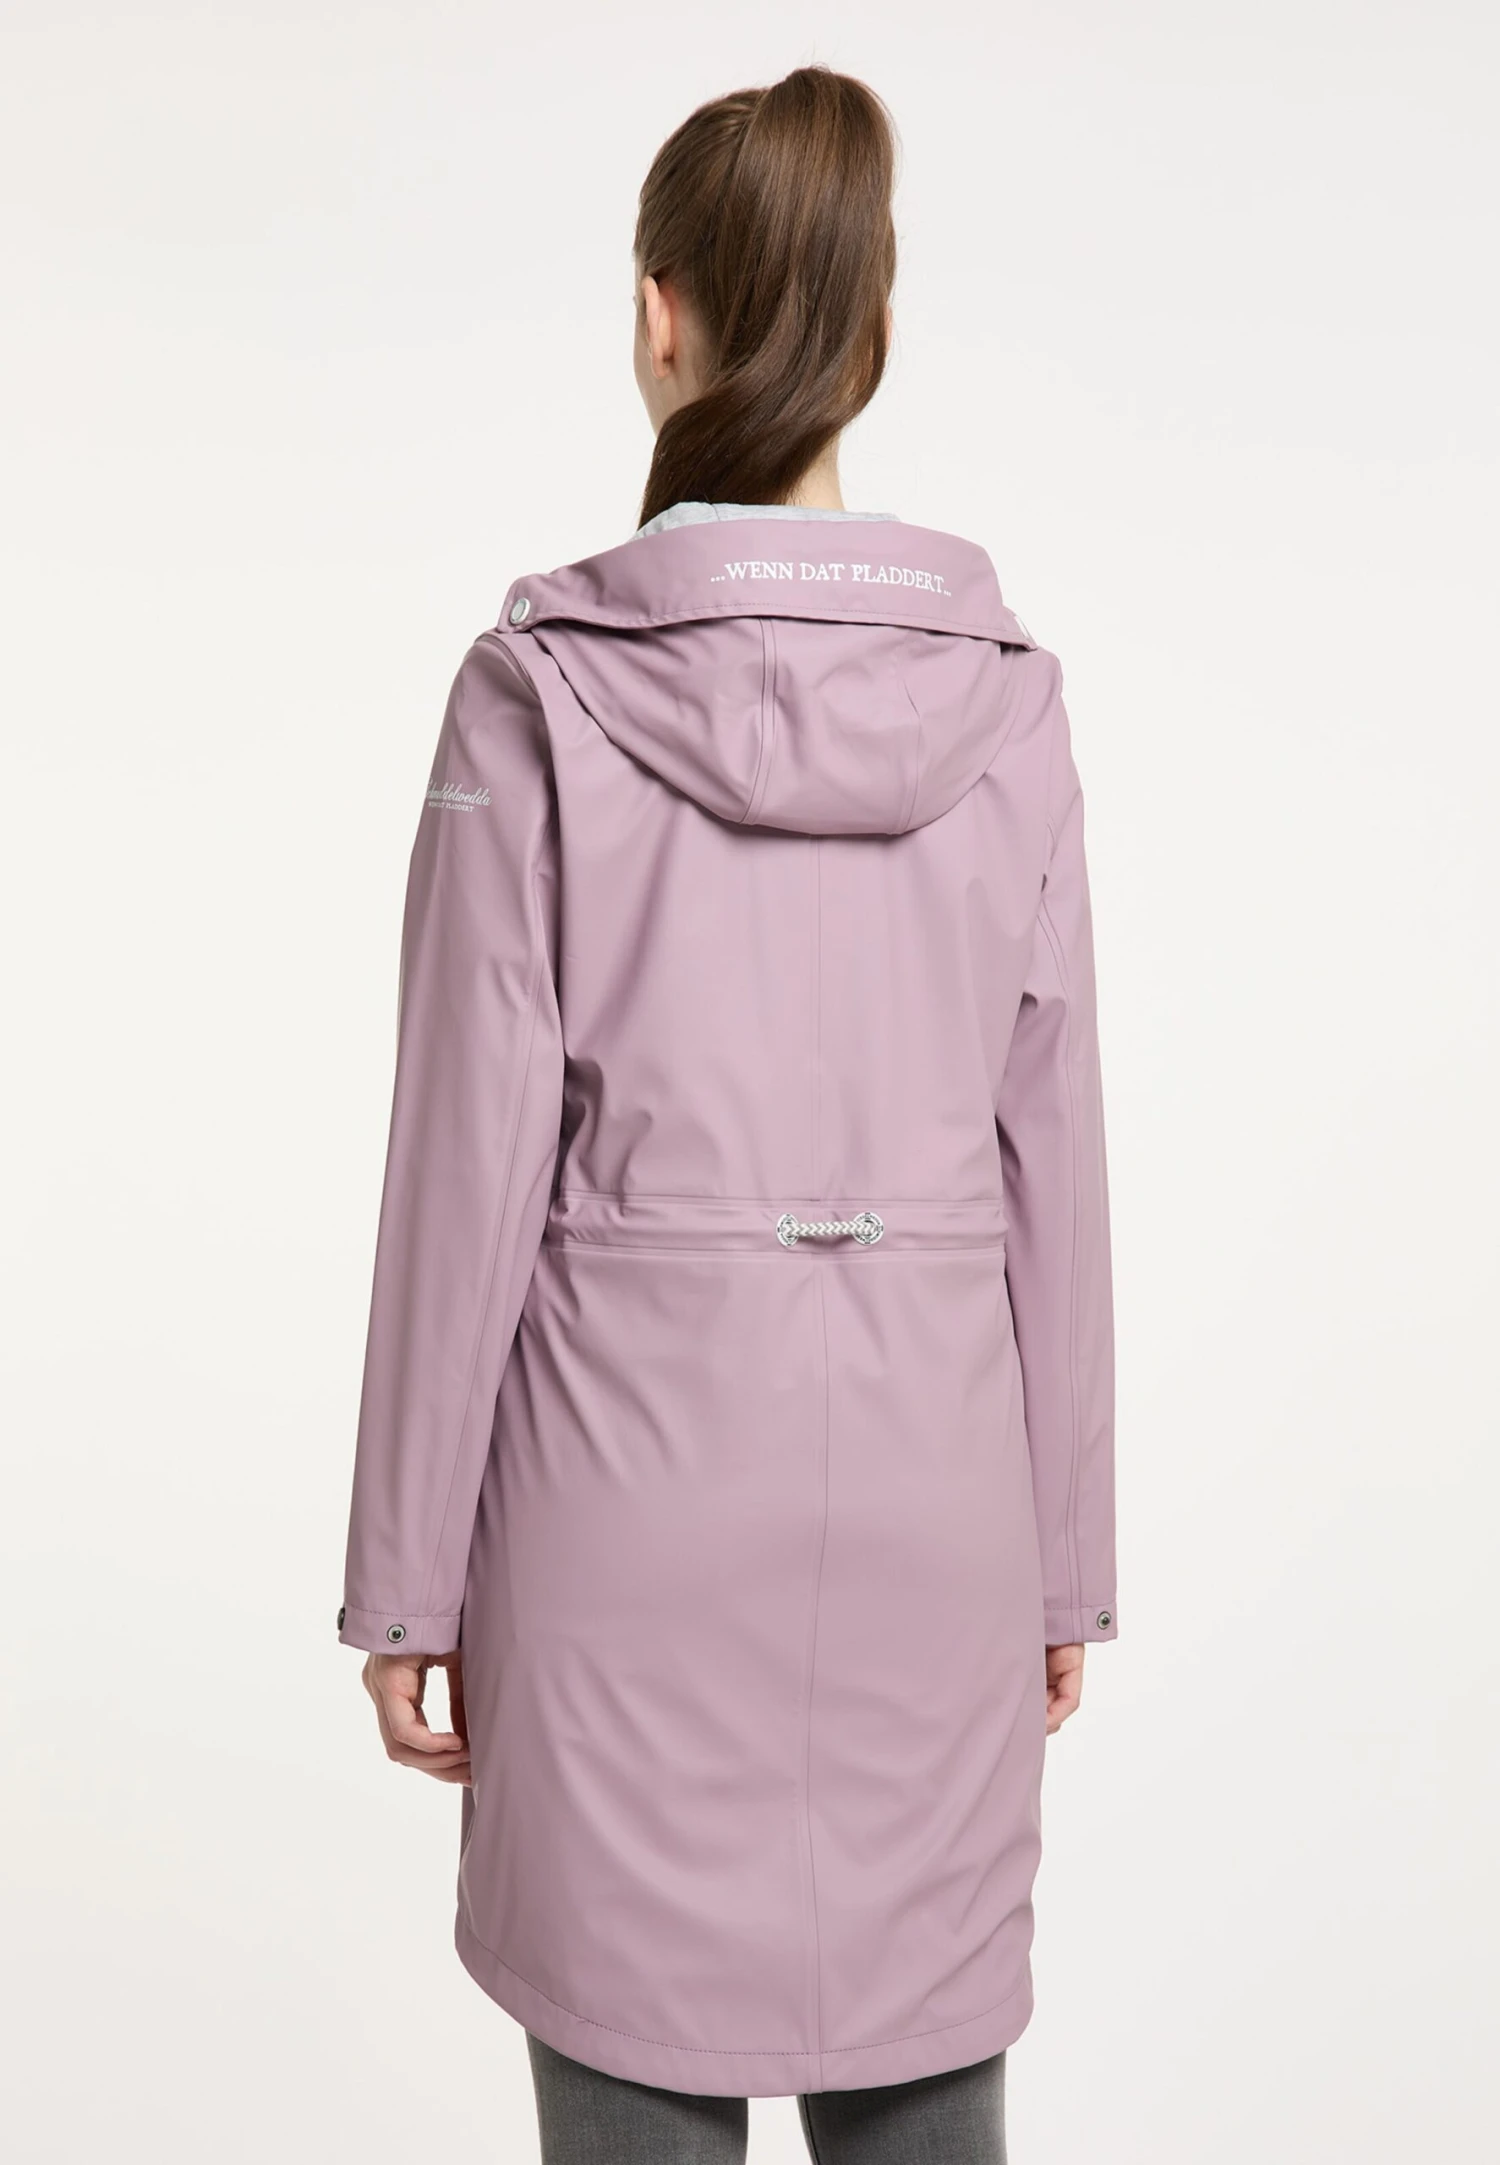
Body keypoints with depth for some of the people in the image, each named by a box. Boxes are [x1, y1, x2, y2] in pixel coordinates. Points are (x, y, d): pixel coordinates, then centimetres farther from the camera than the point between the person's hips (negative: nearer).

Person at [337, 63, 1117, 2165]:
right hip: (929, 1462, 3)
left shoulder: (544, 689, -10)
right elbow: (1053, 1157, 2)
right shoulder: (999, 690, -2)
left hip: (634, 1461, -2)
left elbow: (472, 1163, -8)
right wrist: (1066, 1550, 12)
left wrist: (412, 1576, 2)